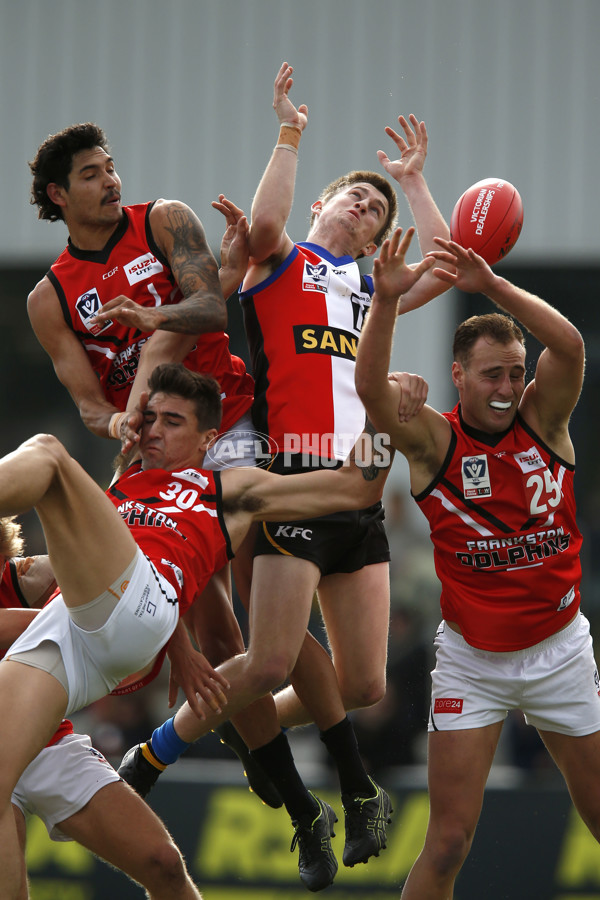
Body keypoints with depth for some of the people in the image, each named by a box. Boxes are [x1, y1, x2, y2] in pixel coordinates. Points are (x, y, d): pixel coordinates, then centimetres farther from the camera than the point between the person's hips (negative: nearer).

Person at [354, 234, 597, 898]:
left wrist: (492, 287, -31)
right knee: (448, 842, -8)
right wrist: (386, 301, -38)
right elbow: (371, 387, -26)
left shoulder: (543, 420, -3)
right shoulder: (435, 441, -8)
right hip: (471, 661, -2)